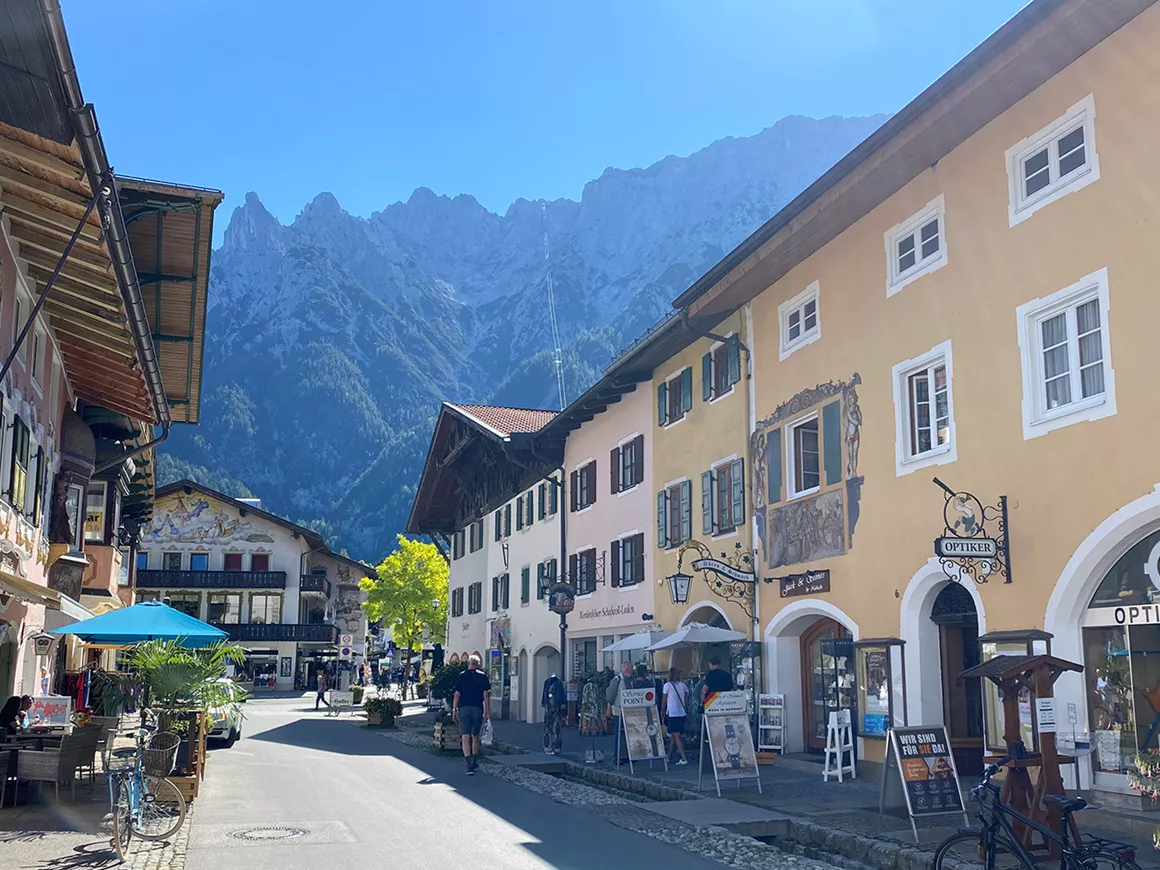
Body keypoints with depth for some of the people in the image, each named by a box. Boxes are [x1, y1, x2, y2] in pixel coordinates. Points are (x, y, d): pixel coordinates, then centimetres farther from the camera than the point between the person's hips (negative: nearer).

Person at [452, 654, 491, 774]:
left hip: (463, 708, 0)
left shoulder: (462, 676, 4)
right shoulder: (482, 676, 2)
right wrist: (488, 712, 2)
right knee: (475, 736, 15)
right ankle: (475, 763, 24)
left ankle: (469, 764, -15)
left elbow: (456, 694, 2)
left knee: (466, 737, -3)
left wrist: (454, 710, 7)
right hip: (477, 709, 1)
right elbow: (486, 695, -1)